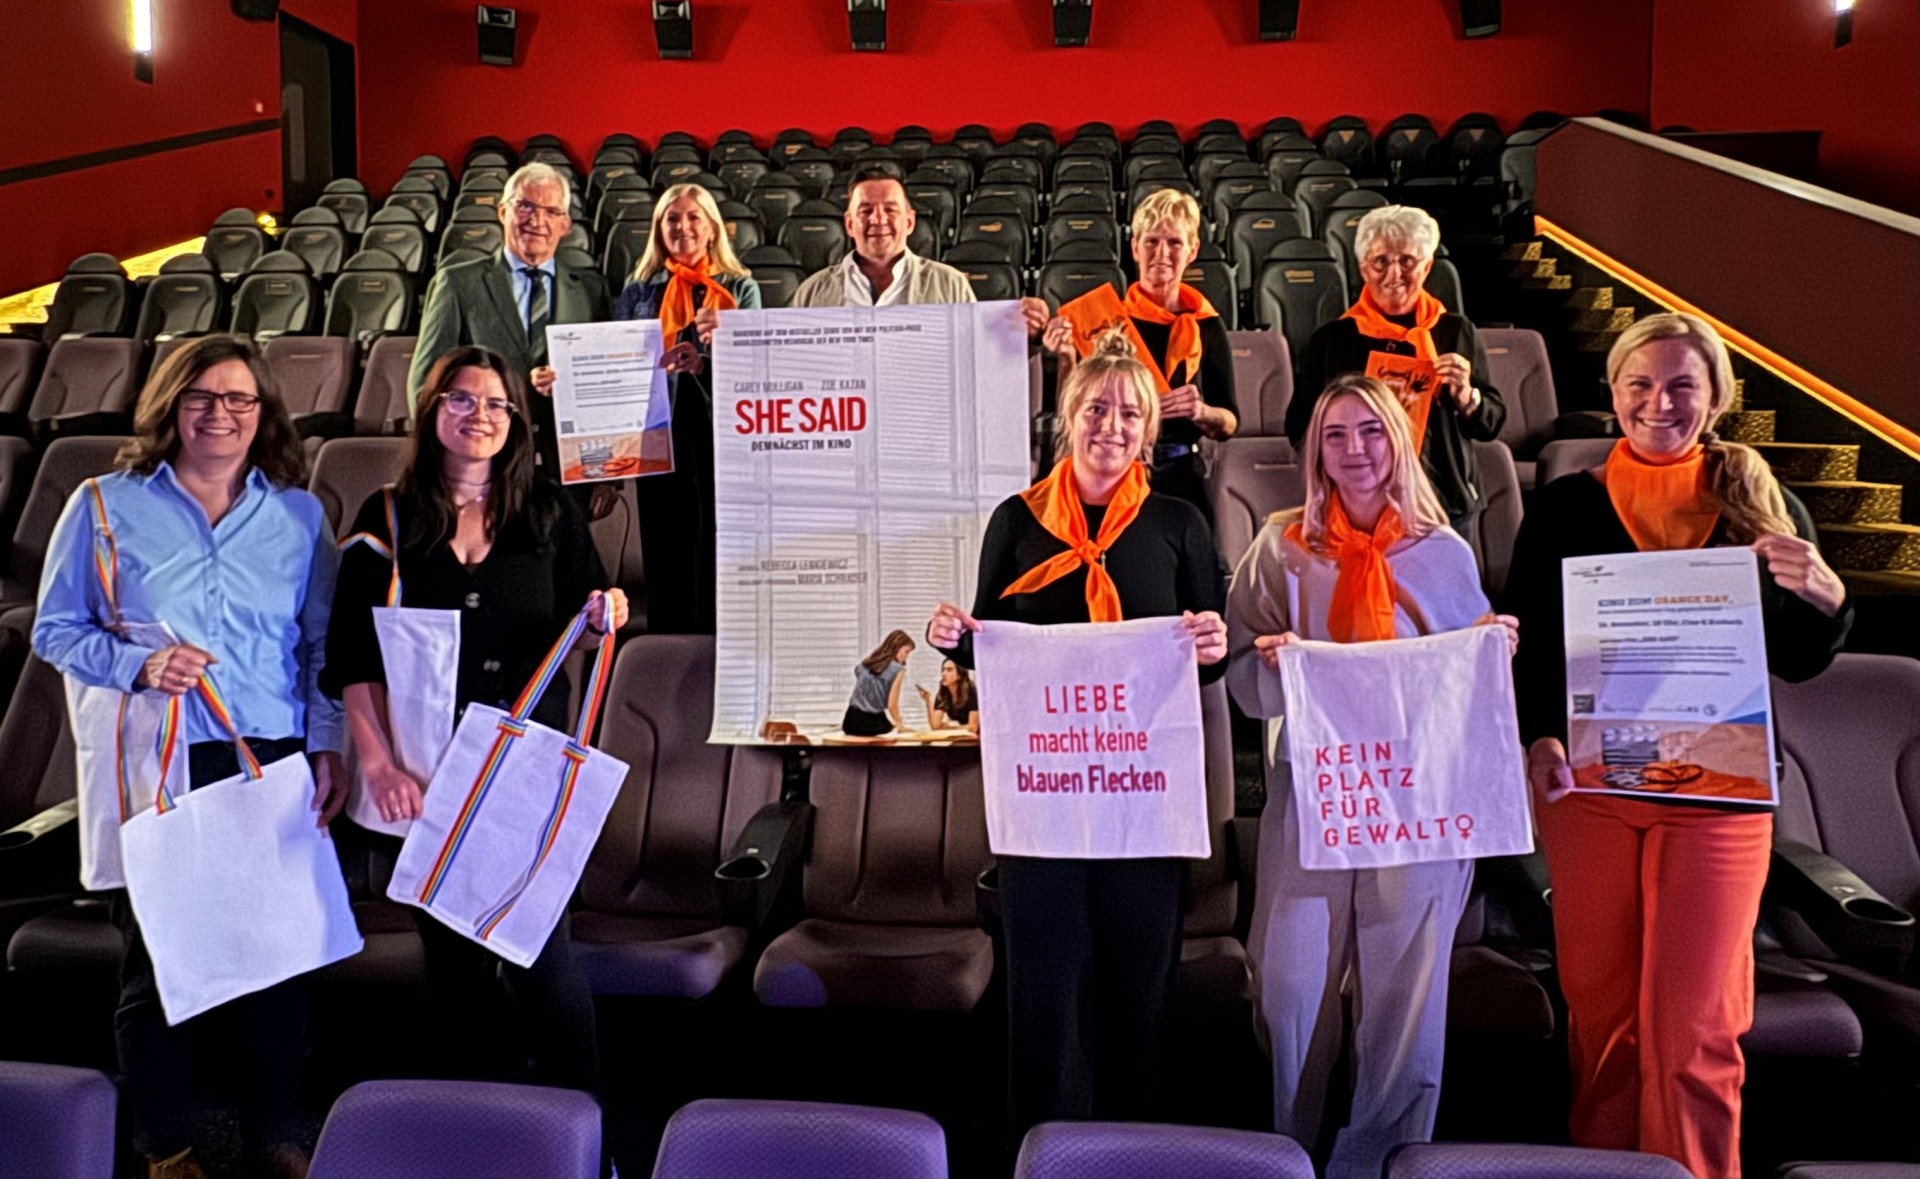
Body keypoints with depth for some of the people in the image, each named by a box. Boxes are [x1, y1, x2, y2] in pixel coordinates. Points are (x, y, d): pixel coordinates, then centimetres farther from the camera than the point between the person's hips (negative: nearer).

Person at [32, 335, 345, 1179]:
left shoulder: (298, 514, 8)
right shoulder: (106, 505, 4)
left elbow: (322, 644, 8)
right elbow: (55, 630, 6)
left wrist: (328, 746, -2)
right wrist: (139, 666, -12)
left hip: (274, 762, 1)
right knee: (155, 958, 7)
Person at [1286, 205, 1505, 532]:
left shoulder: (1457, 332, 8)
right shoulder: (1330, 340, 3)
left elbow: (1492, 425, 7)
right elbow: (1299, 431, -1)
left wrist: (1465, 395, -12)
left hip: (1446, 507, 2)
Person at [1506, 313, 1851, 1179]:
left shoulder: (1761, 506, 2)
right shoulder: (1565, 506, 0)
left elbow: (1796, 663, 4)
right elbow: (1525, 646, 0)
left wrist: (1826, 598, -16)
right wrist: (1537, 736, -16)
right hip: (1586, 782, 1)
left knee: (1693, 1020, 2)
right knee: (1598, 1000, 12)